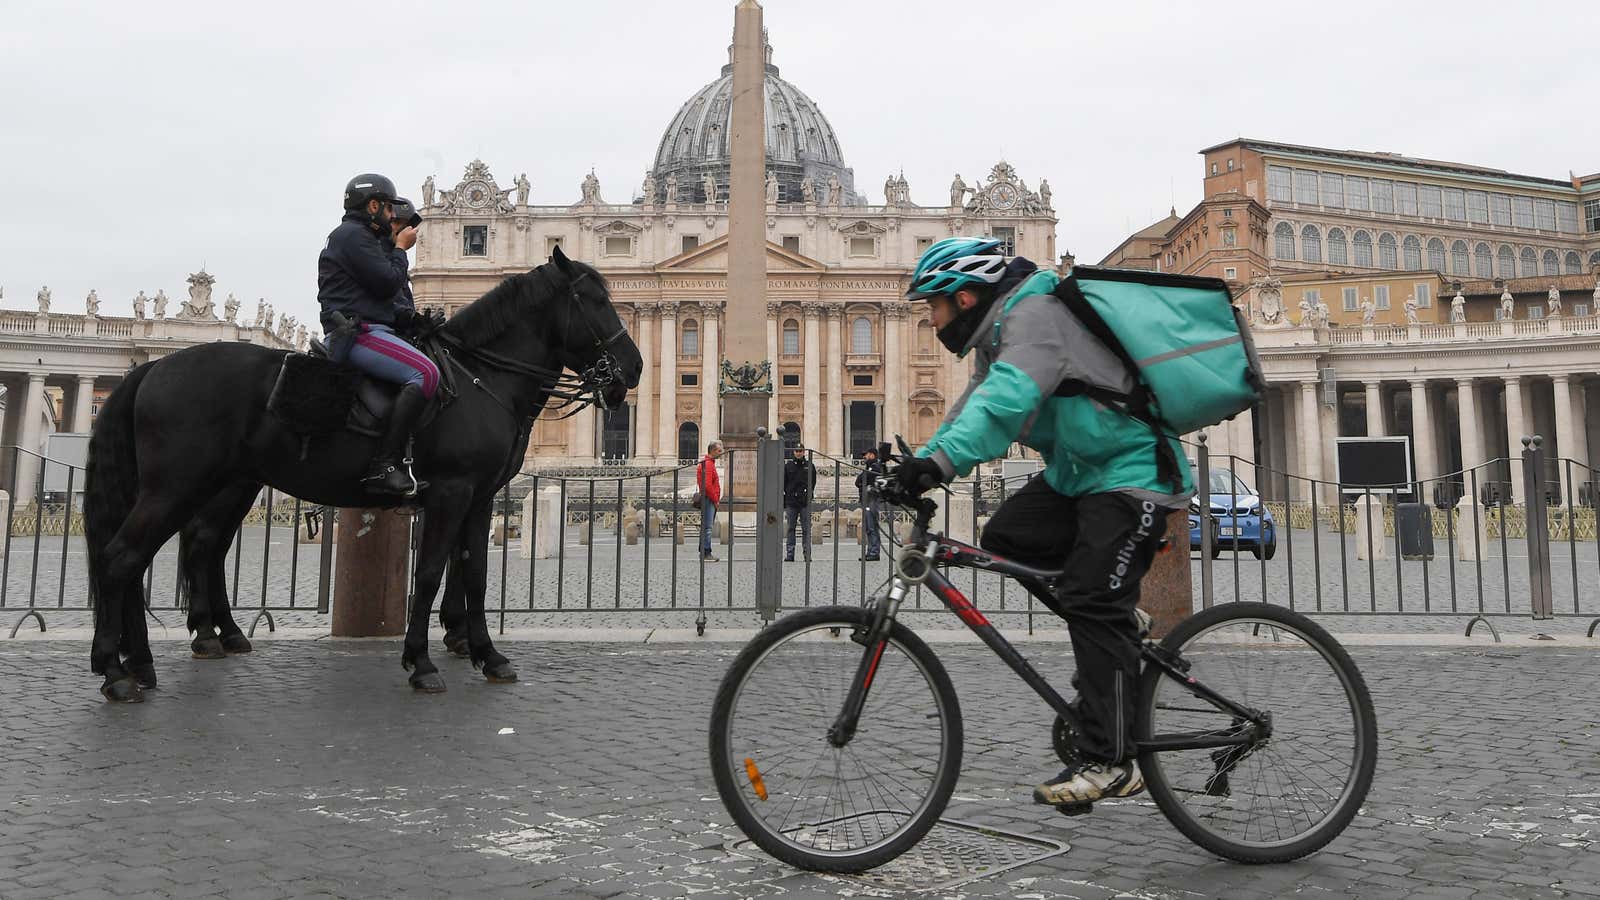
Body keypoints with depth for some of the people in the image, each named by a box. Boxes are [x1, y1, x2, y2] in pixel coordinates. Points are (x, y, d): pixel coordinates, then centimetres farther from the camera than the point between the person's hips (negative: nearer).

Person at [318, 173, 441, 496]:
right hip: (357, 333, -11)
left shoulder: (363, 237, 29)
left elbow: (386, 291, 27)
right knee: (426, 373, -27)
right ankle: (384, 465, -33)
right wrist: (400, 248, 1)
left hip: (364, 331, 11)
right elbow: (387, 284, -13)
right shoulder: (353, 234, -4)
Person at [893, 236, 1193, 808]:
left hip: (1131, 473, -10)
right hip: (1076, 472, 10)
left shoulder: (1034, 315, -20)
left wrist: (942, 461, -48)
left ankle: (1111, 761, -9)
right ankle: (1116, 636, 11)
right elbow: (972, 410, 13)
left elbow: (1006, 400, -37)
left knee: (1092, 605, -15)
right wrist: (916, 466, 0)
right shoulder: (999, 333, 13)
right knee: (1004, 538, -3)